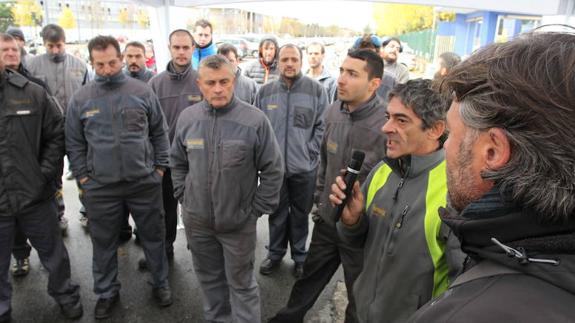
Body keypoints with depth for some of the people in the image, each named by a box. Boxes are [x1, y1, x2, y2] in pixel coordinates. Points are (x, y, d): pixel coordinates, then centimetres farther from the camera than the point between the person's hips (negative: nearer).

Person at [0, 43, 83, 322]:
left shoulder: (33, 93, -4)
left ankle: (65, 295, 40)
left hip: (35, 196, 0)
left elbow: (57, 134, 1)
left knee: (53, 253, 18)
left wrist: (45, 175, -7)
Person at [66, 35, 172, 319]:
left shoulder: (142, 91, -1)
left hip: (146, 182, -1)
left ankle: (160, 283, 34)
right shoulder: (80, 99, 1)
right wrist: (83, 177, 1)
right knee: (104, 243, 15)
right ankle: (107, 292, 35)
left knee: (153, 237, 13)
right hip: (100, 187, 1)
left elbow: (159, 133, 4)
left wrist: (159, 168, 1)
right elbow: (74, 143, 7)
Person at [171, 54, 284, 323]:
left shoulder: (255, 120, -15)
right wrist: (183, 197, 6)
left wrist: (256, 210, -8)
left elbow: (273, 170, -9)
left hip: (239, 221, -4)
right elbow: (177, 162, 11)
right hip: (196, 220, 4)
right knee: (209, 278, 23)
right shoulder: (187, 117, -2)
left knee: (241, 283, 12)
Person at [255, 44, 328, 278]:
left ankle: (300, 256, 33)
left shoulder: (316, 90, -4)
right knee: (276, 213, 16)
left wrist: (310, 152, -9)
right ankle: (275, 253, 36)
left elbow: (321, 126, -3)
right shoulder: (265, 91, 2)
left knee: (300, 214, 14)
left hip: (304, 167, -1)